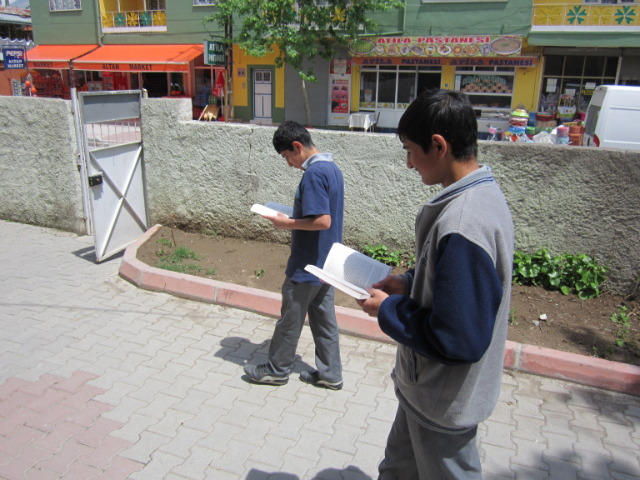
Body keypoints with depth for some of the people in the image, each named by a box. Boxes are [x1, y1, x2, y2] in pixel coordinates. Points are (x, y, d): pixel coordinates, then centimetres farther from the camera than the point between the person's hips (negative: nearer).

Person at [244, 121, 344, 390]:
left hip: (307, 265, -9)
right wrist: (294, 217, 11)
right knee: (324, 318, 17)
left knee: (290, 319, 8)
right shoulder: (332, 168, 8)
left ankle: (277, 370, 27)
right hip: (327, 263, 9)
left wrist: (288, 224, -17)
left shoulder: (313, 173, -22)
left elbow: (323, 221, -28)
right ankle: (330, 374, 27)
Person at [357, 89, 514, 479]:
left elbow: (457, 340, -32)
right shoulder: (484, 193, -2)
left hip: (444, 401, -8)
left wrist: (389, 310, -19)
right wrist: (410, 283, 1)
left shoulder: (463, 226, -34)